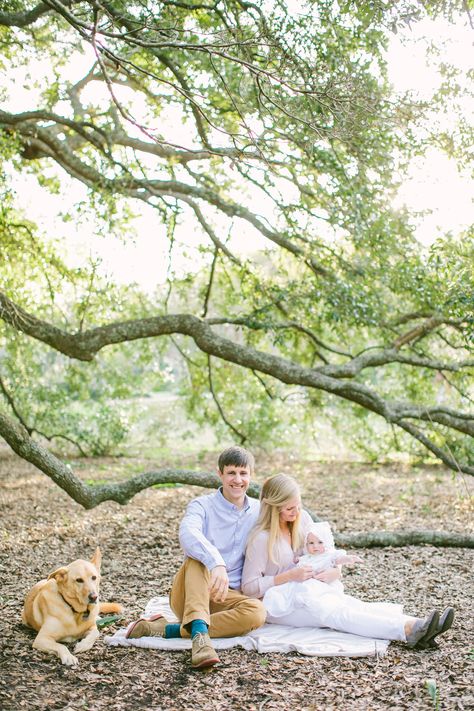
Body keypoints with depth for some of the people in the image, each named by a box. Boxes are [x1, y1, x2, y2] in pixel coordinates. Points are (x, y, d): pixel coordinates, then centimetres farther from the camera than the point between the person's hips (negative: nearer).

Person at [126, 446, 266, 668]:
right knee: (198, 556, -32)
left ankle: (164, 630, -29)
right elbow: (188, 534, -29)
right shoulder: (202, 506, -6)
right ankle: (199, 633, -49)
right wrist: (216, 563, -46)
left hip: (226, 596, 3)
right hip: (188, 594, -3)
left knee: (257, 611, -30)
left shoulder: (259, 512, 9)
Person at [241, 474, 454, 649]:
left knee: (356, 605, -20)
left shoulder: (302, 518, 2)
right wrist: (289, 576, -23)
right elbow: (248, 587, -18)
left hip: (305, 593, 7)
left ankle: (417, 626, -37)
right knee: (332, 612, -31)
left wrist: (335, 571, -10)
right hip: (276, 605, -7)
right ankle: (408, 630, -47)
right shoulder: (261, 539, -18)